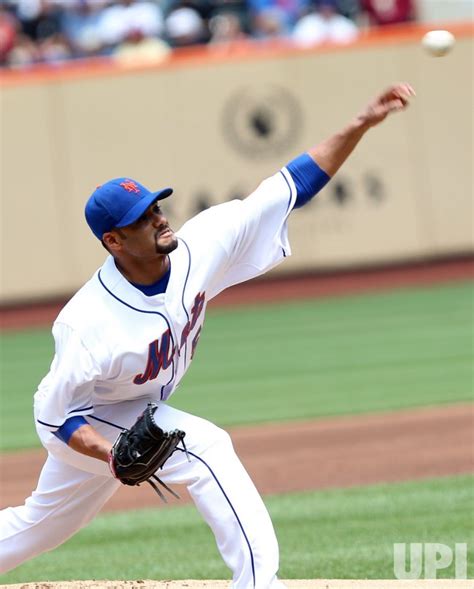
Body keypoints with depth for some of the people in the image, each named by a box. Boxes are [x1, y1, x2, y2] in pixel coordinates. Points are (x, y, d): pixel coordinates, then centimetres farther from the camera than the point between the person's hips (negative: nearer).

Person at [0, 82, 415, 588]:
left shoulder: (194, 250, -20)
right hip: (82, 424, -7)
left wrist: (361, 125, -27)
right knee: (205, 447, -24)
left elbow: (287, 189, -20)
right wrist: (116, 456, -42)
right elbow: (55, 415, -25)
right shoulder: (88, 323, -35)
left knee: (41, 524, 22)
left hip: (132, 418, 7)